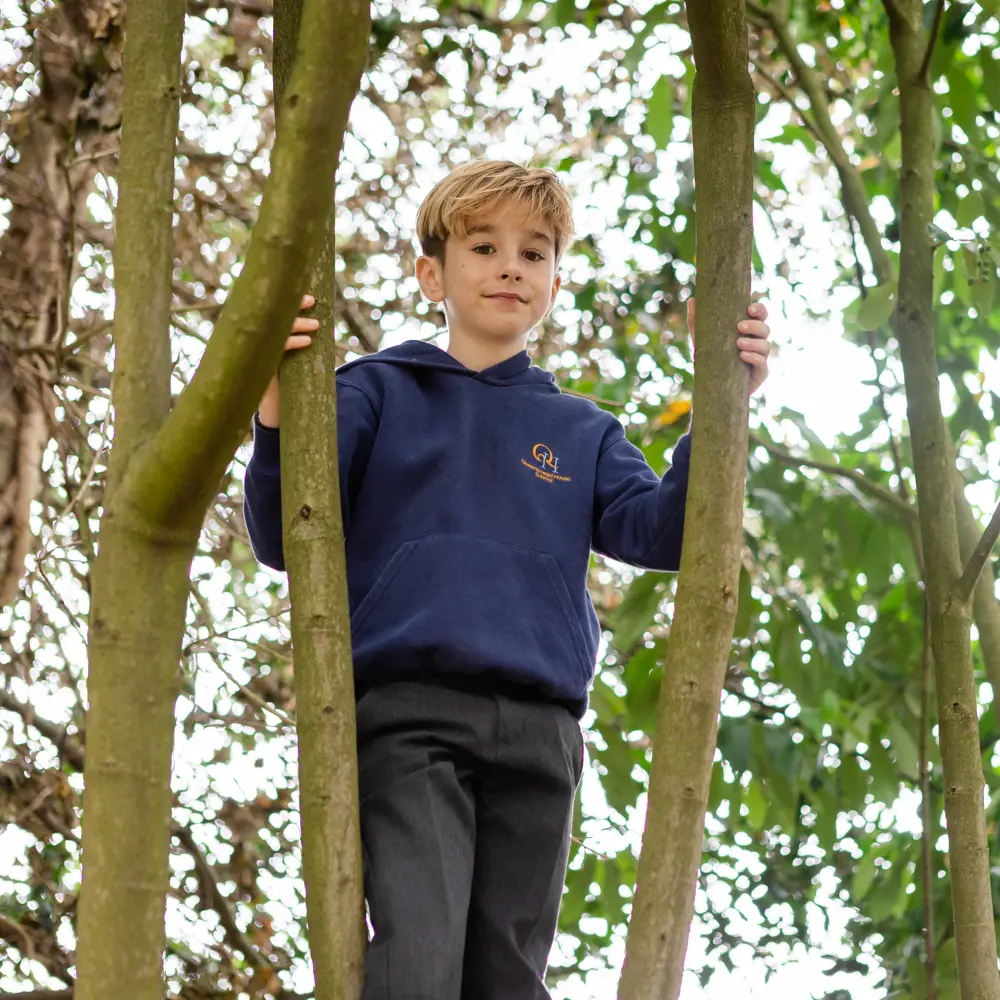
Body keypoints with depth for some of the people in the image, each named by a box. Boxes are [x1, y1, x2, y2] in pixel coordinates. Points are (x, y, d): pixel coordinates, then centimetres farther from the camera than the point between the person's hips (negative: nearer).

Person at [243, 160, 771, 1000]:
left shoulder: (581, 432, 24)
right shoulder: (376, 393, 14)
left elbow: (657, 532, 6)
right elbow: (285, 540, 3)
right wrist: (277, 411, -15)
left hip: (539, 731, 4)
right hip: (407, 712, -4)